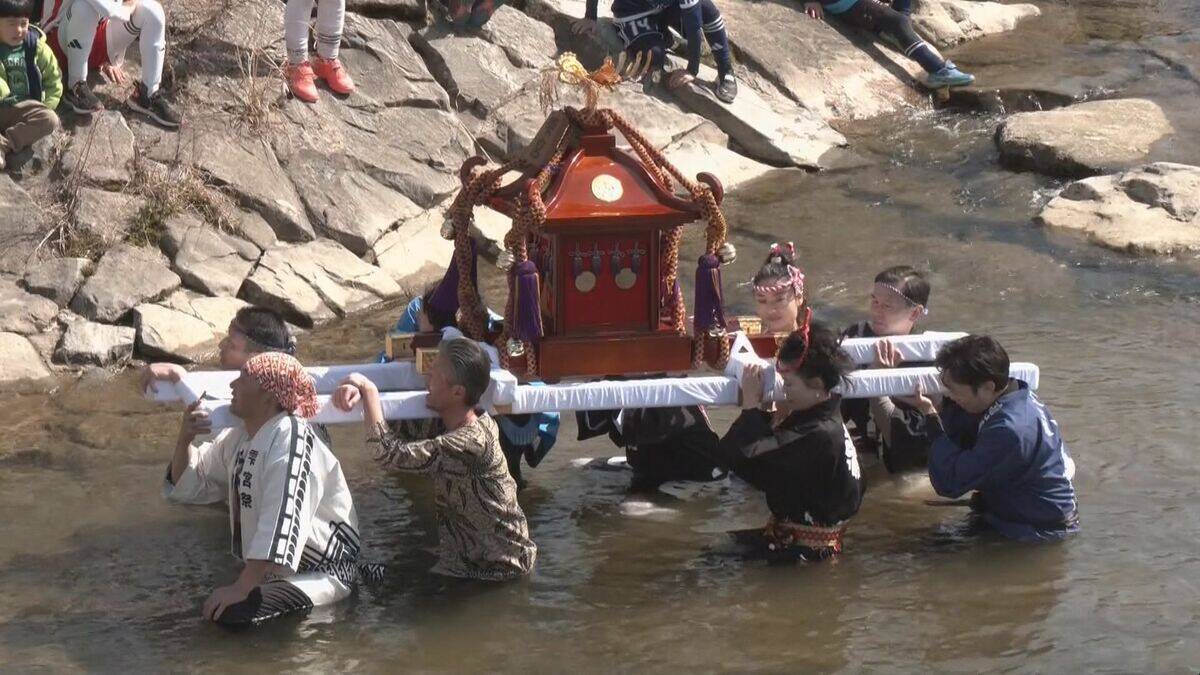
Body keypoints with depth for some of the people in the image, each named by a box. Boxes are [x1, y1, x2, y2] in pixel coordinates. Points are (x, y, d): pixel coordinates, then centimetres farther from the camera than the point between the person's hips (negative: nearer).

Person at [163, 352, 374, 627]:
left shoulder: (292, 440, -19)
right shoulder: (242, 437, 9)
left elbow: (282, 522, -30)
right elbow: (188, 484, 18)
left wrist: (241, 588, -35)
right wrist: (185, 436, -2)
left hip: (322, 572, -9)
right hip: (269, 569, 9)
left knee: (232, 611, -28)